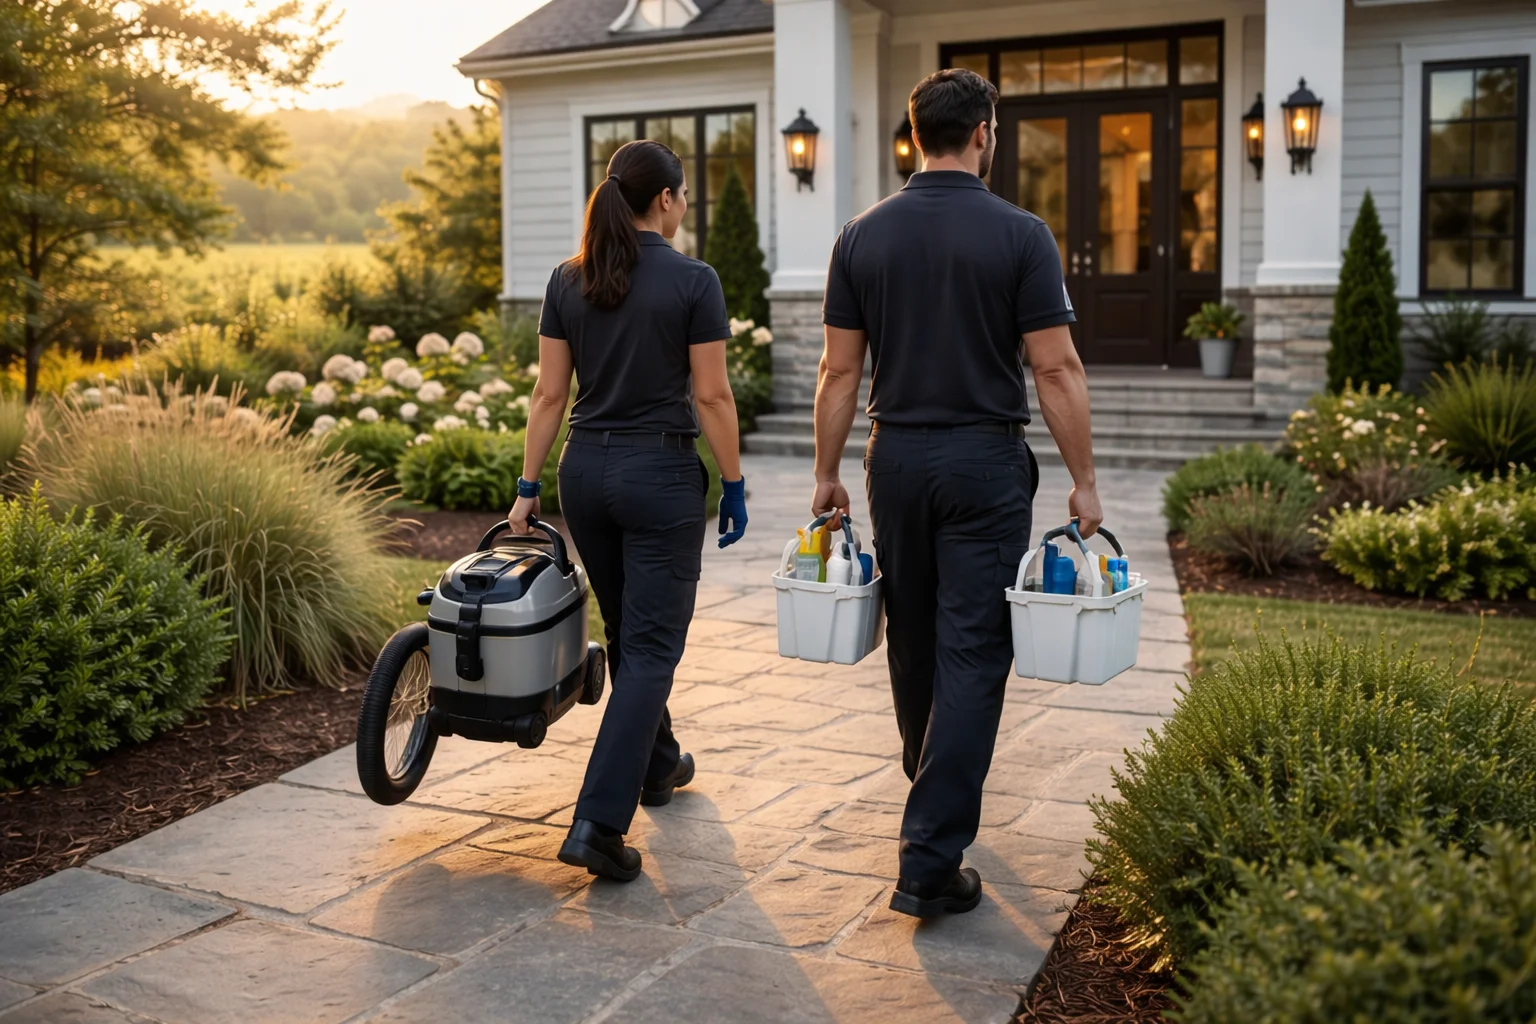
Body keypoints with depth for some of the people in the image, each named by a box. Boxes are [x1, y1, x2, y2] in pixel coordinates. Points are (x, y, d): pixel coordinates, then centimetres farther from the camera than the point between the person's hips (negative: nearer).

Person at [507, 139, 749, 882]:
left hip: (585, 469, 6)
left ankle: (656, 765, 40)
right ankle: (598, 822, -10)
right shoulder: (693, 281, -11)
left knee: (626, 632, 22)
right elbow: (711, 396, -11)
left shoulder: (568, 280, 3)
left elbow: (549, 392, 3)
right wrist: (734, 487, -2)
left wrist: (527, 487, 7)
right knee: (652, 647, -2)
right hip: (660, 474, -6)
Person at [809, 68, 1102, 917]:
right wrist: (1083, 482, -3)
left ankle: (931, 786, 44)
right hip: (986, 463, -4)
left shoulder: (863, 236, 1)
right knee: (972, 654, -2)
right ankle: (929, 861, -5)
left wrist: (827, 474, 10)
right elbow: (1055, 371, -10)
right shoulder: (1019, 234, -8)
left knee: (913, 638, 20)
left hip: (897, 458, 4)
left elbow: (839, 371, 2)